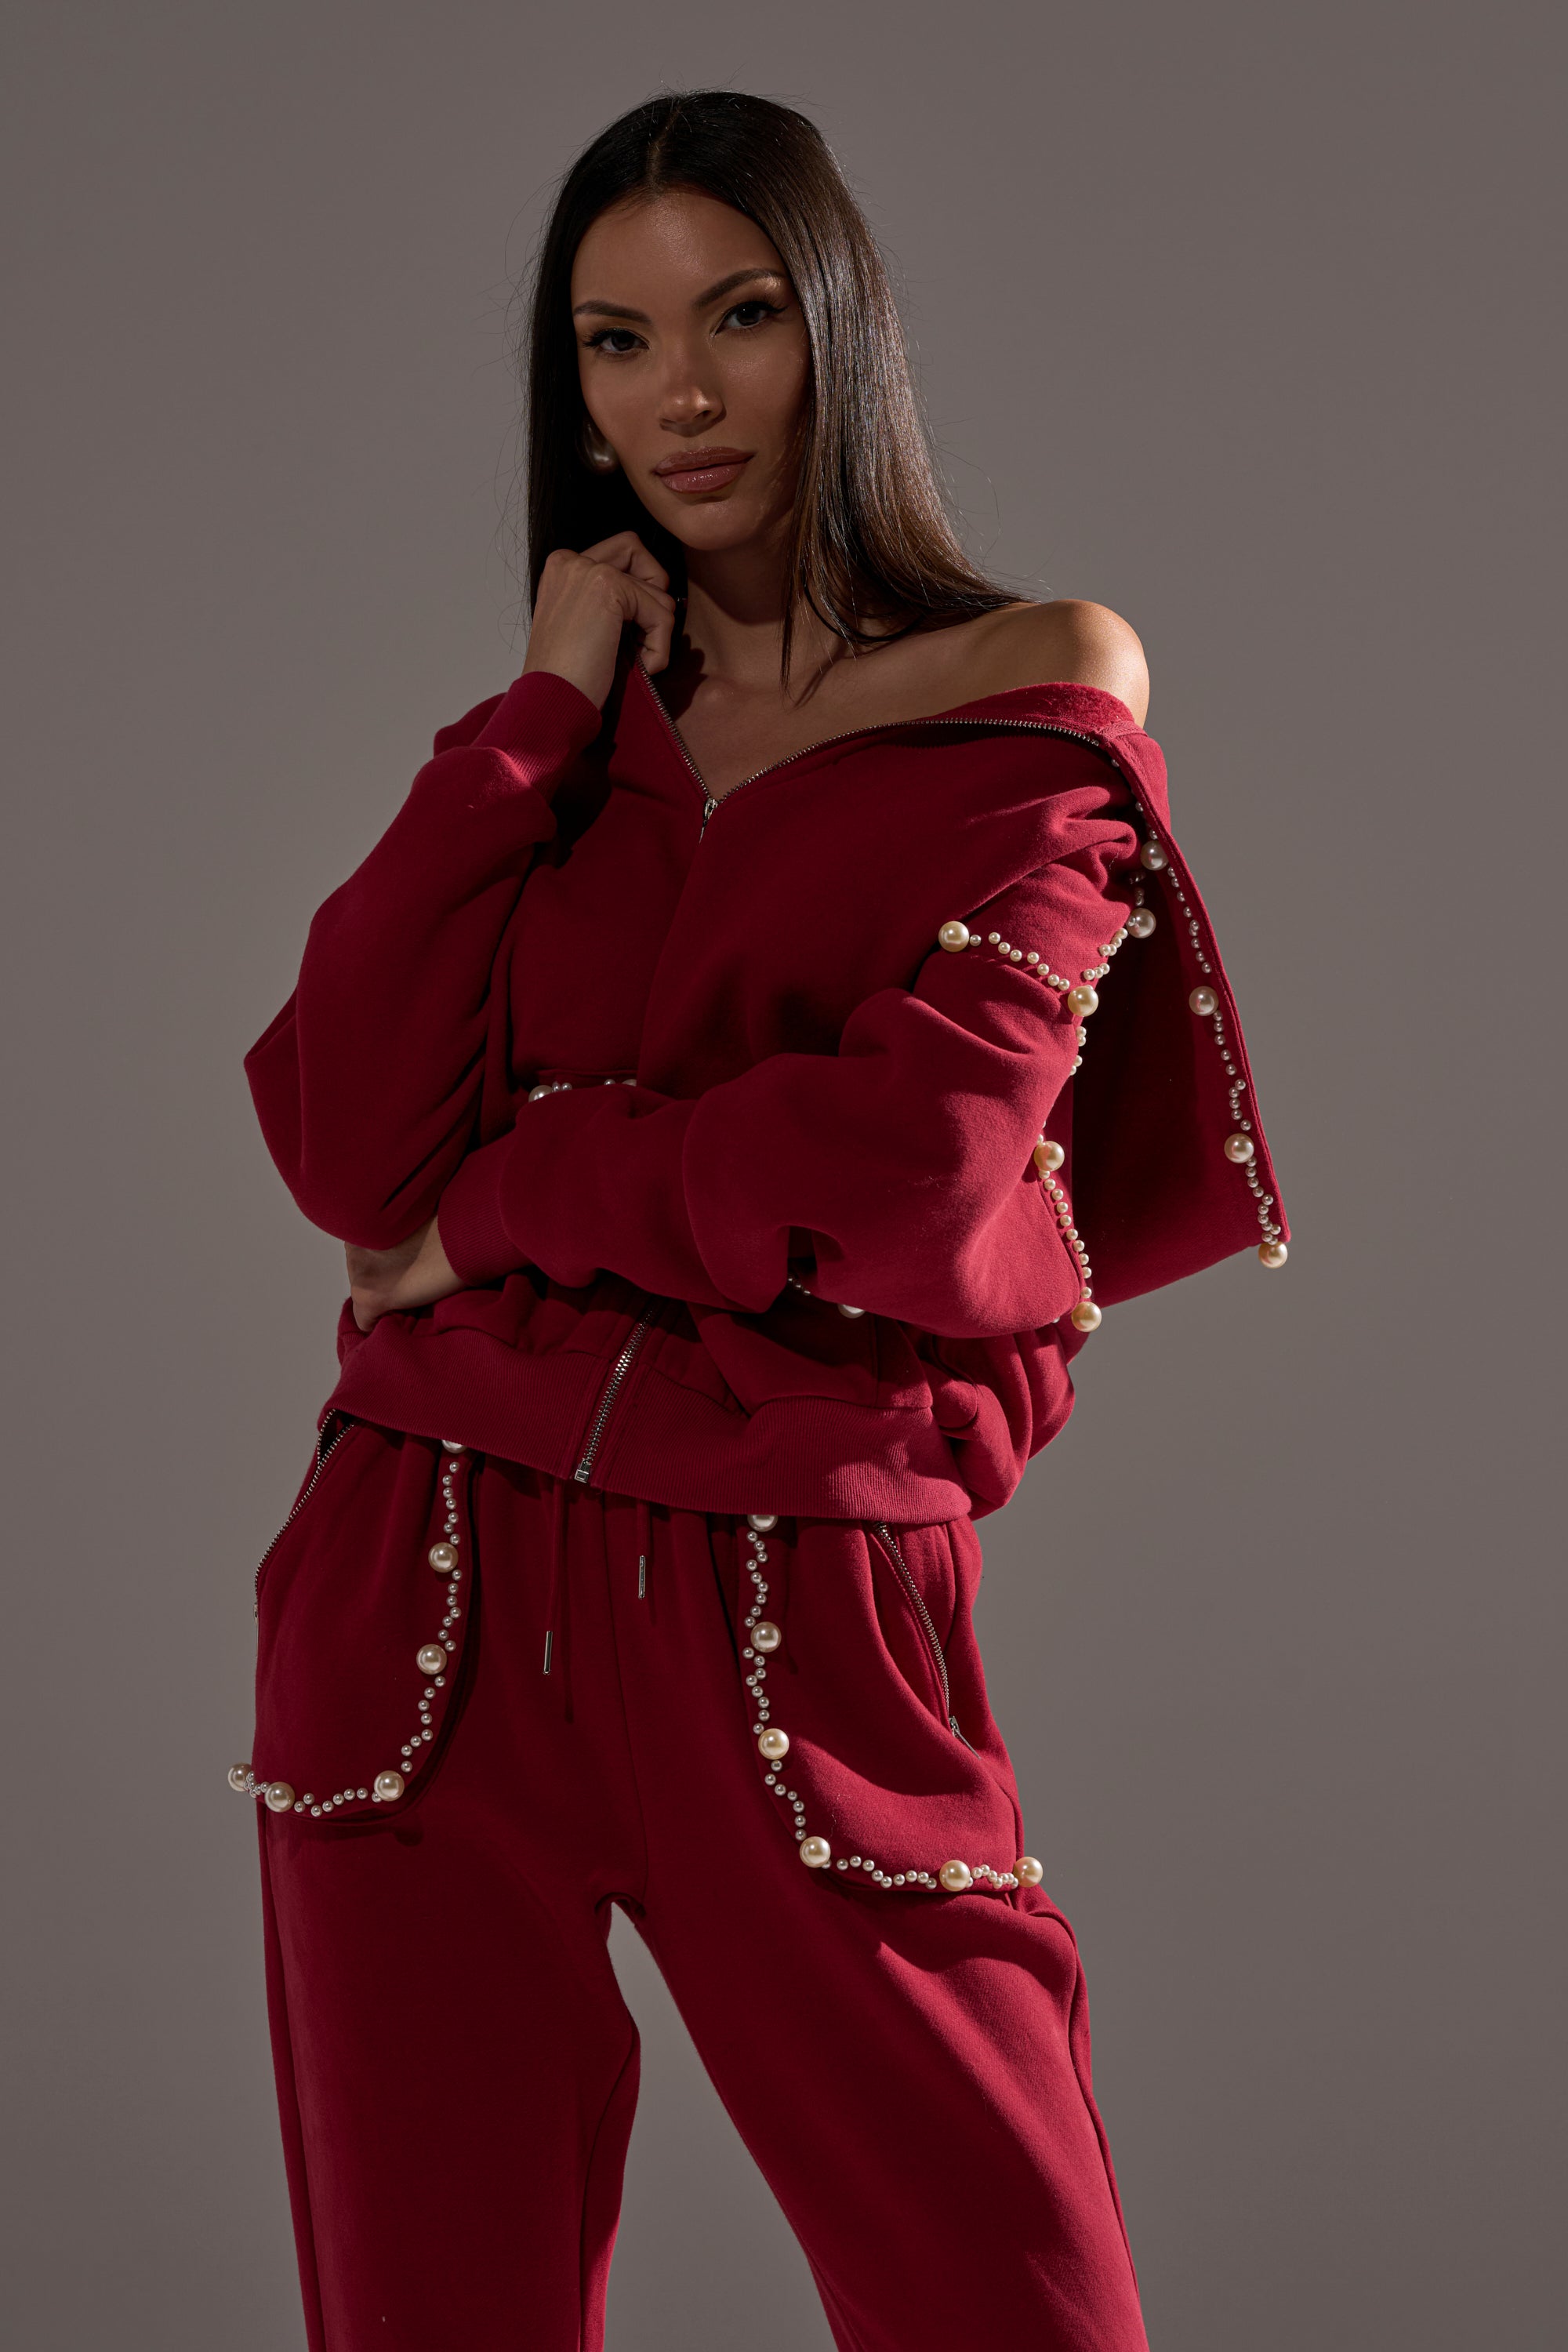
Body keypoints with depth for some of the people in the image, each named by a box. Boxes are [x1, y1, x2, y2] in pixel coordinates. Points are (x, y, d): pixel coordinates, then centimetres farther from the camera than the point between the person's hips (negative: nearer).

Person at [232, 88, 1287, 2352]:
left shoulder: (1035, 691, 1)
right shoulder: (564, 738, 14)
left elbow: (919, 1170, -14)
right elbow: (342, 1140, -3)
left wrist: (512, 1203, -4)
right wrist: (550, 714, -1)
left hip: (801, 1620, -3)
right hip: (425, 1609, 4)